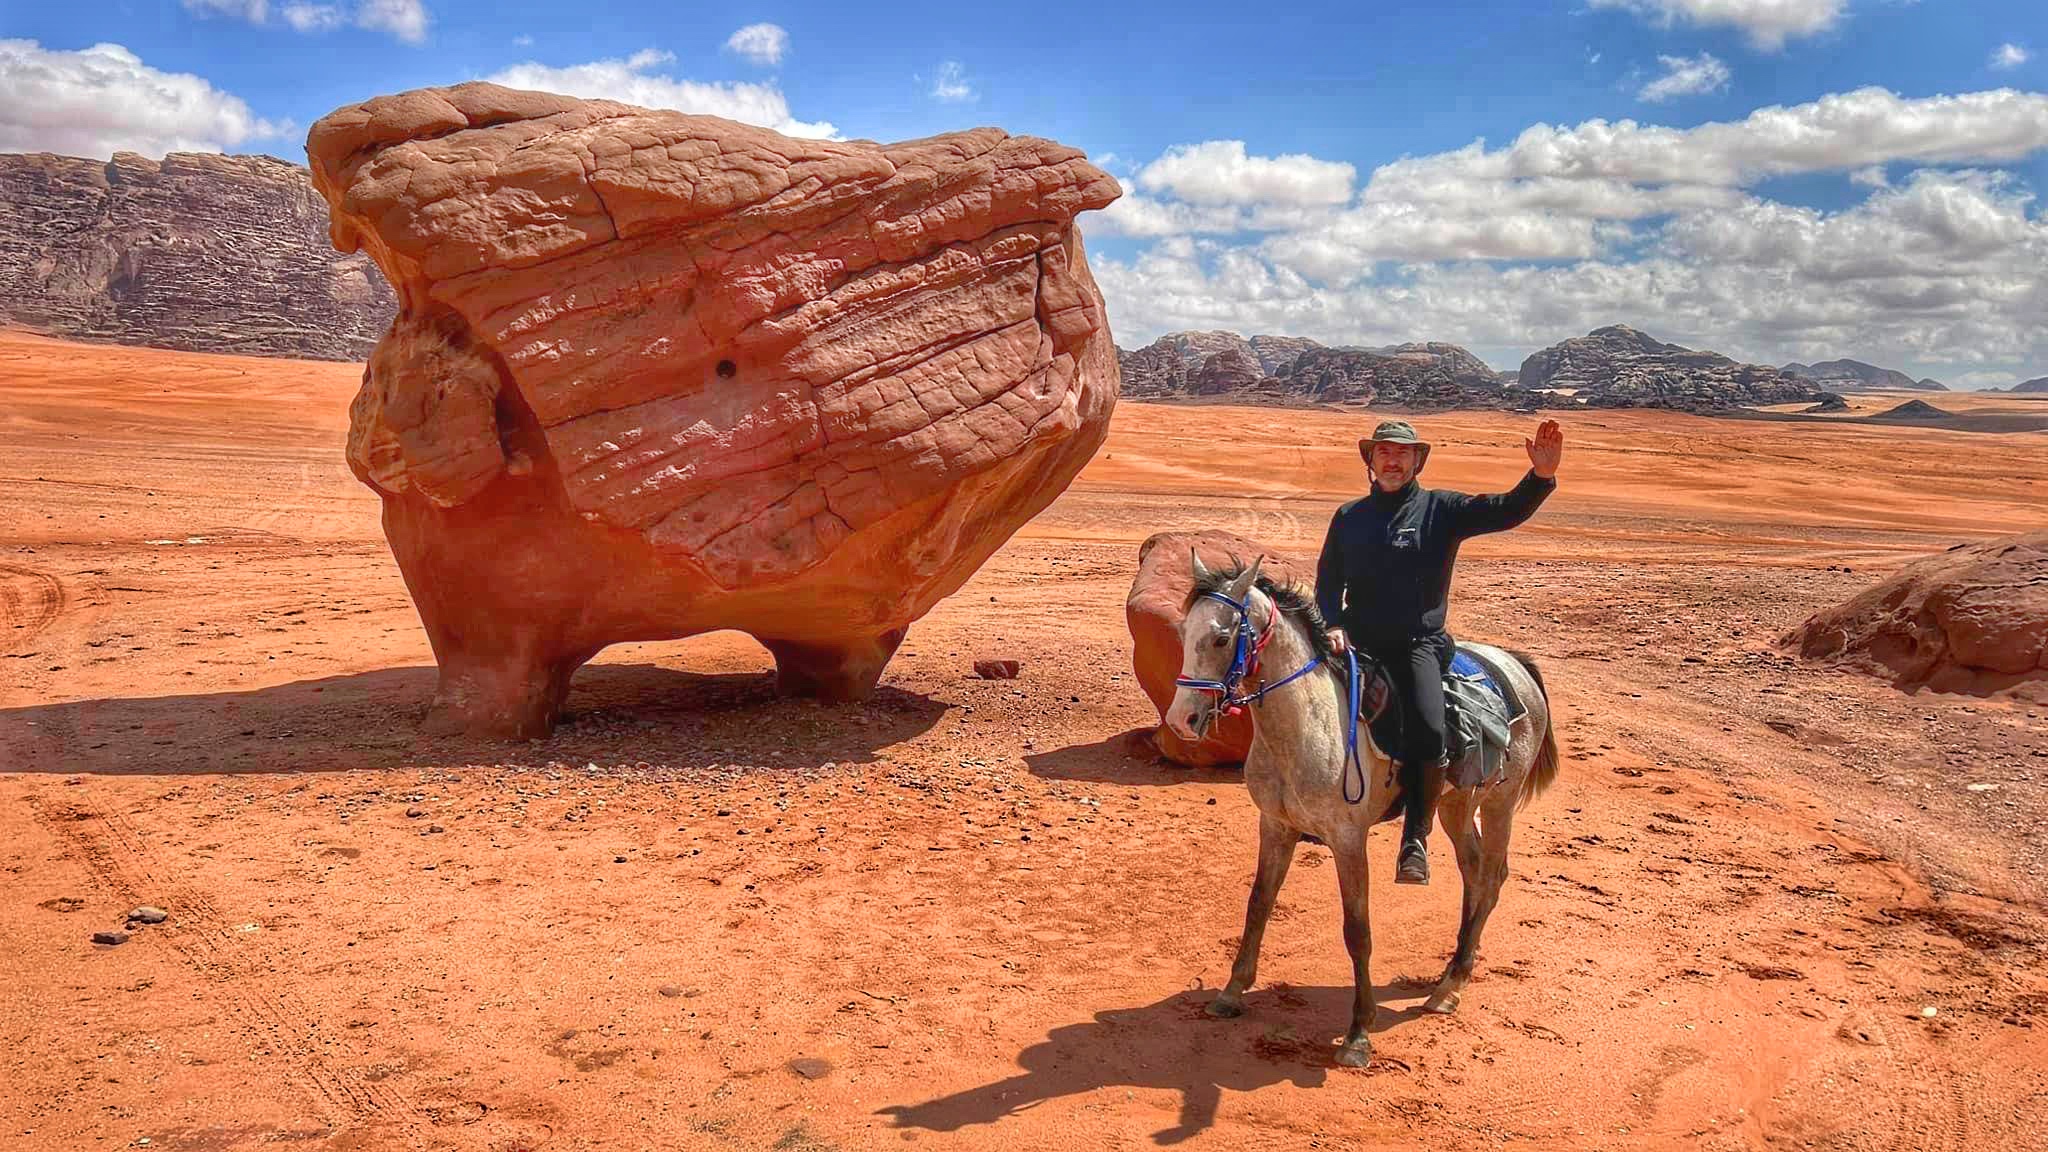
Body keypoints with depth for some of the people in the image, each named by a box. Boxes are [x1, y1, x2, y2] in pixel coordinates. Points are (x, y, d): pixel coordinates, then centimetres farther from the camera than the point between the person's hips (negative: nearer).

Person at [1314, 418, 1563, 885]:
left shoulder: (1441, 509, 4)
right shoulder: (1348, 517, 12)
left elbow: (1504, 512, -9)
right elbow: (1328, 583, 14)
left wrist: (1541, 476, -27)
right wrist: (1333, 625, -5)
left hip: (1418, 644, -3)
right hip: (1358, 642, 3)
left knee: (1428, 731, -25)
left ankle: (1415, 839, -9)